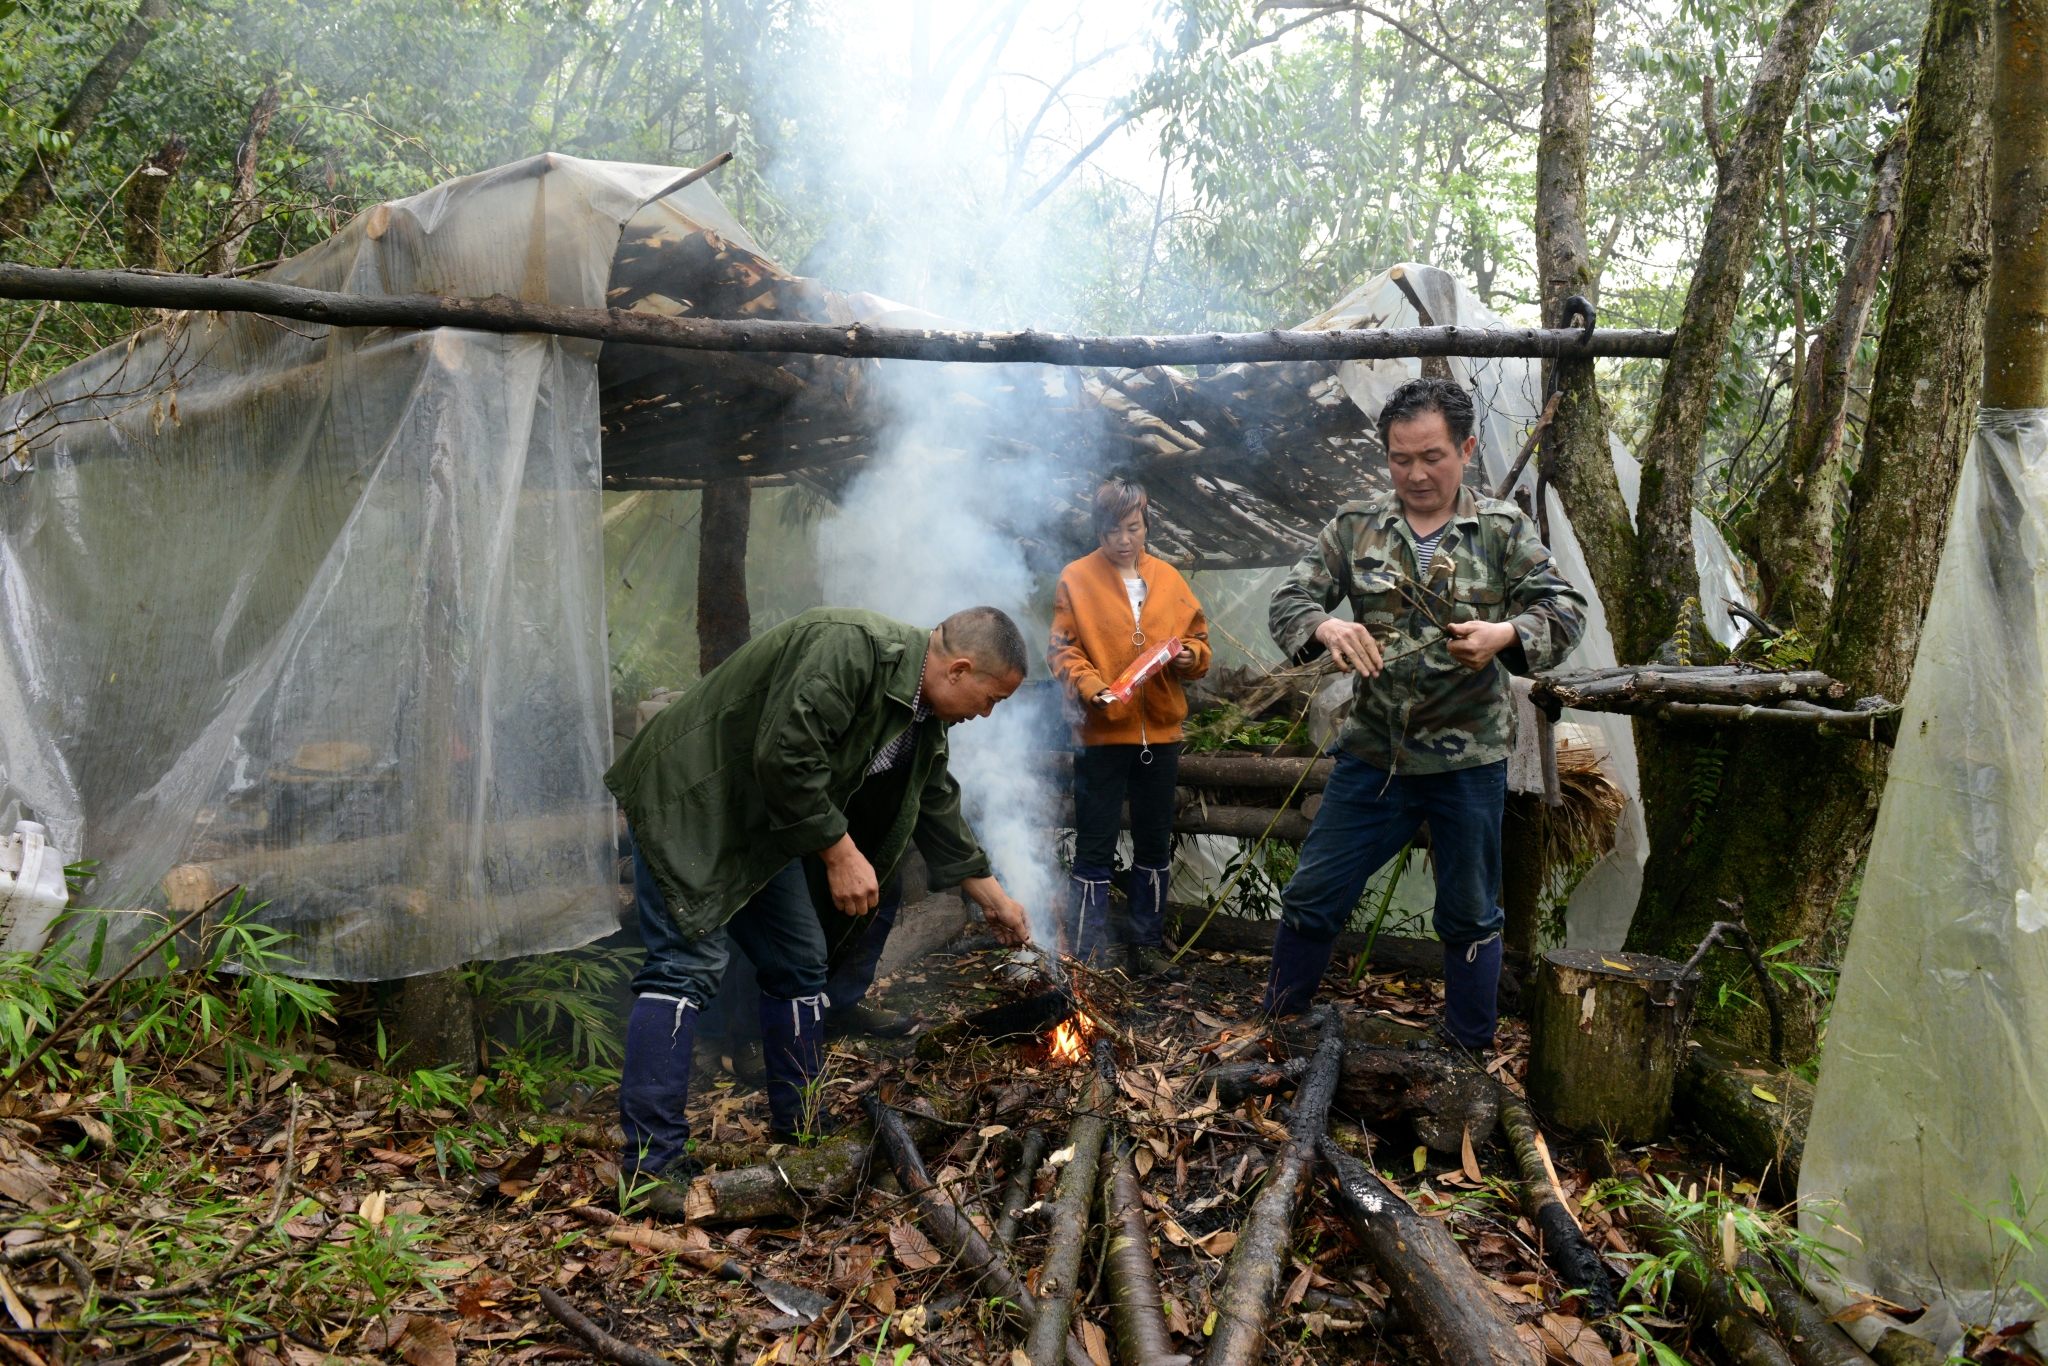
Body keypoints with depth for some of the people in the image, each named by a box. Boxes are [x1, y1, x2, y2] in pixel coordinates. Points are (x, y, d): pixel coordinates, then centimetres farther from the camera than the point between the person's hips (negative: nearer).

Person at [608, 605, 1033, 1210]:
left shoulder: (923, 715, 5)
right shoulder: (849, 648, -26)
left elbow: (939, 809, 17)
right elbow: (786, 756, -31)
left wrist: (994, 898, 22)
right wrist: (839, 852, -22)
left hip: (763, 827, 10)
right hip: (688, 803, -10)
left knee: (801, 967, 9)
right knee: (687, 966, -15)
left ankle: (800, 1141, 18)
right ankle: (655, 1165, -12)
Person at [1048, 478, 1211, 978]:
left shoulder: (1169, 579, 10)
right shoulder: (1076, 579, -1)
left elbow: (1198, 640, 14)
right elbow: (1062, 650, -6)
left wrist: (1189, 655, -9)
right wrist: (1089, 686, -23)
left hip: (1160, 731, 4)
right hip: (1101, 732, -4)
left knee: (1155, 846, 14)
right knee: (1095, 850, 0)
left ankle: (1147, 946, 27)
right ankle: (1085, 958, 8)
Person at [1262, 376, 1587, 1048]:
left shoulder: (1504, 529, 1)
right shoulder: (1355, 526, 3)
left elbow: (1566, 609, -2)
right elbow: (1289, 599, 1)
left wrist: (1507, 633, -24)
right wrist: (1325, 626, -23)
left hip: (1469, 758, -1)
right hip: (1372, 752, 1)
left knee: (1470, 917, 13)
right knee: (1312, 896, 7)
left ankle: (1470, 1055, 30)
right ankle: (1276, 1027, 25)